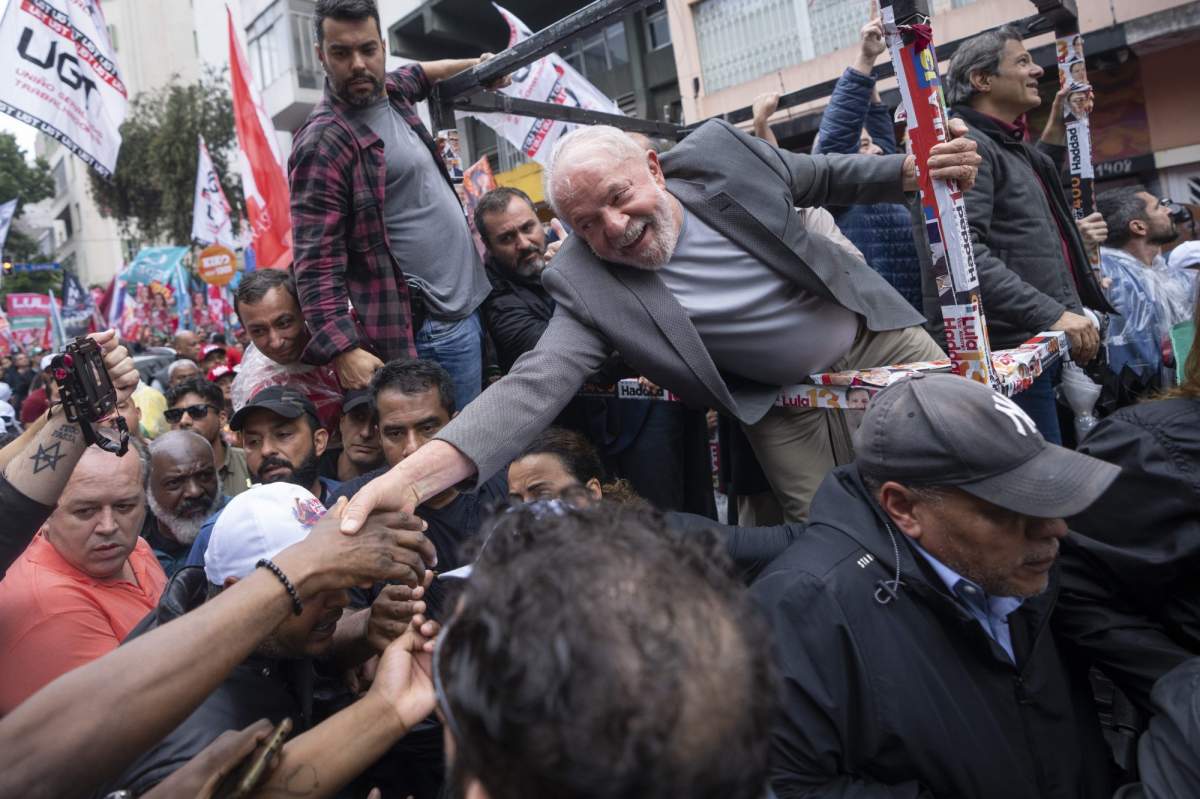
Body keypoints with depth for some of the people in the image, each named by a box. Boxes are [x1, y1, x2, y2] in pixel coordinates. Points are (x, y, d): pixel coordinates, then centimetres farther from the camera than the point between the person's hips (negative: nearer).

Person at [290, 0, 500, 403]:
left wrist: (473, 64, 42)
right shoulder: (322, 143, -17)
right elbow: (316, 263, -22)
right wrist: (343, 350, -31)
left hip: (469, 301, 10)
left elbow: (412, 74, 36)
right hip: (432, 324, -9)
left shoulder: (390, 93, 9)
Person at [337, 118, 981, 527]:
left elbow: (824, 179, 3)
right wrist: (410, 478, -48)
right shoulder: (589, 286, -23)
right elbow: (533, 387, -34)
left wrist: (917, 170, -12)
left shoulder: (721, 152, -16)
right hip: (783, 407, -2)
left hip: (877, 336, 3)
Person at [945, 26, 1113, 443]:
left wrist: (1057, 128, 36)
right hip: (1008, 349, -10)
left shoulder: (1011, 147, 22)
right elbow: (964, 252, -24)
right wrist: (1051, 314, -25)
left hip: (1040, 346, 10)